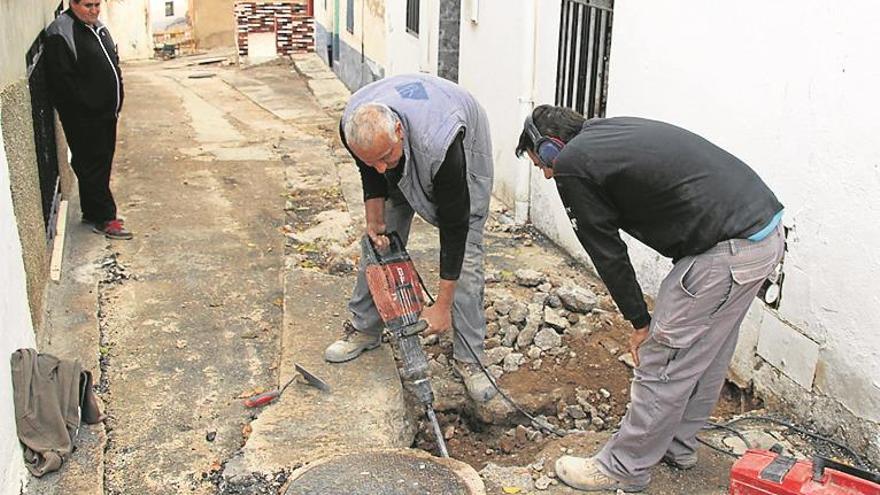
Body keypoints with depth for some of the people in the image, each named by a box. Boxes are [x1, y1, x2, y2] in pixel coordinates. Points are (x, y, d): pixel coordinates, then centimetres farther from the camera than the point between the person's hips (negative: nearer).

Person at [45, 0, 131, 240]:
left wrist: (114, 104, 13)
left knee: (102, 164, 16)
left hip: (106, 114, 9)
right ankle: (104, 219, 6)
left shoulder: (98, 28, 12)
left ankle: (93, 212, 28)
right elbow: (62, 80, -20)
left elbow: (113, 64, 21)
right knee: (92, 166, -1)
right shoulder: (60, 34, -15)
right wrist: (89, 106, -18)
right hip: (83, 119, -9)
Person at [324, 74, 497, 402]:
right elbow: (372, 174, -6)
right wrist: (374, 219, -15)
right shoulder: (353, 126, -33)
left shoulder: (439, 143, -47)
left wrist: (442, 306, -31)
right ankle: (365, 329, 20)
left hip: (464, 147, -4)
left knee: (465, 250, -12)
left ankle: (469, 359, -3)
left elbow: (454, 226, -36)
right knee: (381, 243, 3)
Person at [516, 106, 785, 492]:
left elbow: (607, 253, -1)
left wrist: (640, 323, 10)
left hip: (726, 250, -10)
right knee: (705, 353, 23)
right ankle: (677, 446, 40)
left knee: (662, 362, 4)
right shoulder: (613, 131, 22)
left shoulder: (571, 163, -4)